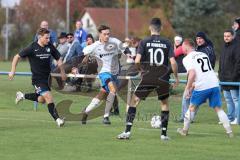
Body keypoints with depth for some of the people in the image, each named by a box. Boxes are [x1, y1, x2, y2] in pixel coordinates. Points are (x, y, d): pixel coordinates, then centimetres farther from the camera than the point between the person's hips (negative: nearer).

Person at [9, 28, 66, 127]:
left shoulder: (50, 47, 0)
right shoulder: (32, 48, -12)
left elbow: (58, 58, 14)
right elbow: (17, 57, -3)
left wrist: (62, 72, 10)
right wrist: (12, 71, -7)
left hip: (47, 77, 6)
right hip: (37, 78, -6)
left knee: (41, 100, 13)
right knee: (48, 97, -17)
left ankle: (22, 96, 35)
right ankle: (57, 119, -14)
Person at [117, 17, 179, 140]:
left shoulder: (144, 42, -3)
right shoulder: (167, 43, 1)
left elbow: (137, 61, -10)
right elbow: (173, 62, -5)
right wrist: (176, 77, 9)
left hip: (147, 78, -2)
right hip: (163, 78, 2)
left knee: (134, 101, 8)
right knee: (165, 103, 20)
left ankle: (127, 131, -1)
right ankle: (164, 134, 16)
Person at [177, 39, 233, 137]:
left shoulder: (187, 59, 0)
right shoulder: (204, 55, 21)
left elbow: (192, 74, -15)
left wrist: (187, 88, -6)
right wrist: (193, 86, 28)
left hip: (202, 87, -5)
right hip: (214, 84, 5)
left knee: (192, 107, 16)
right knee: (218, 108, 8)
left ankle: (185, 130, 25)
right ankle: (229, 132, -2)